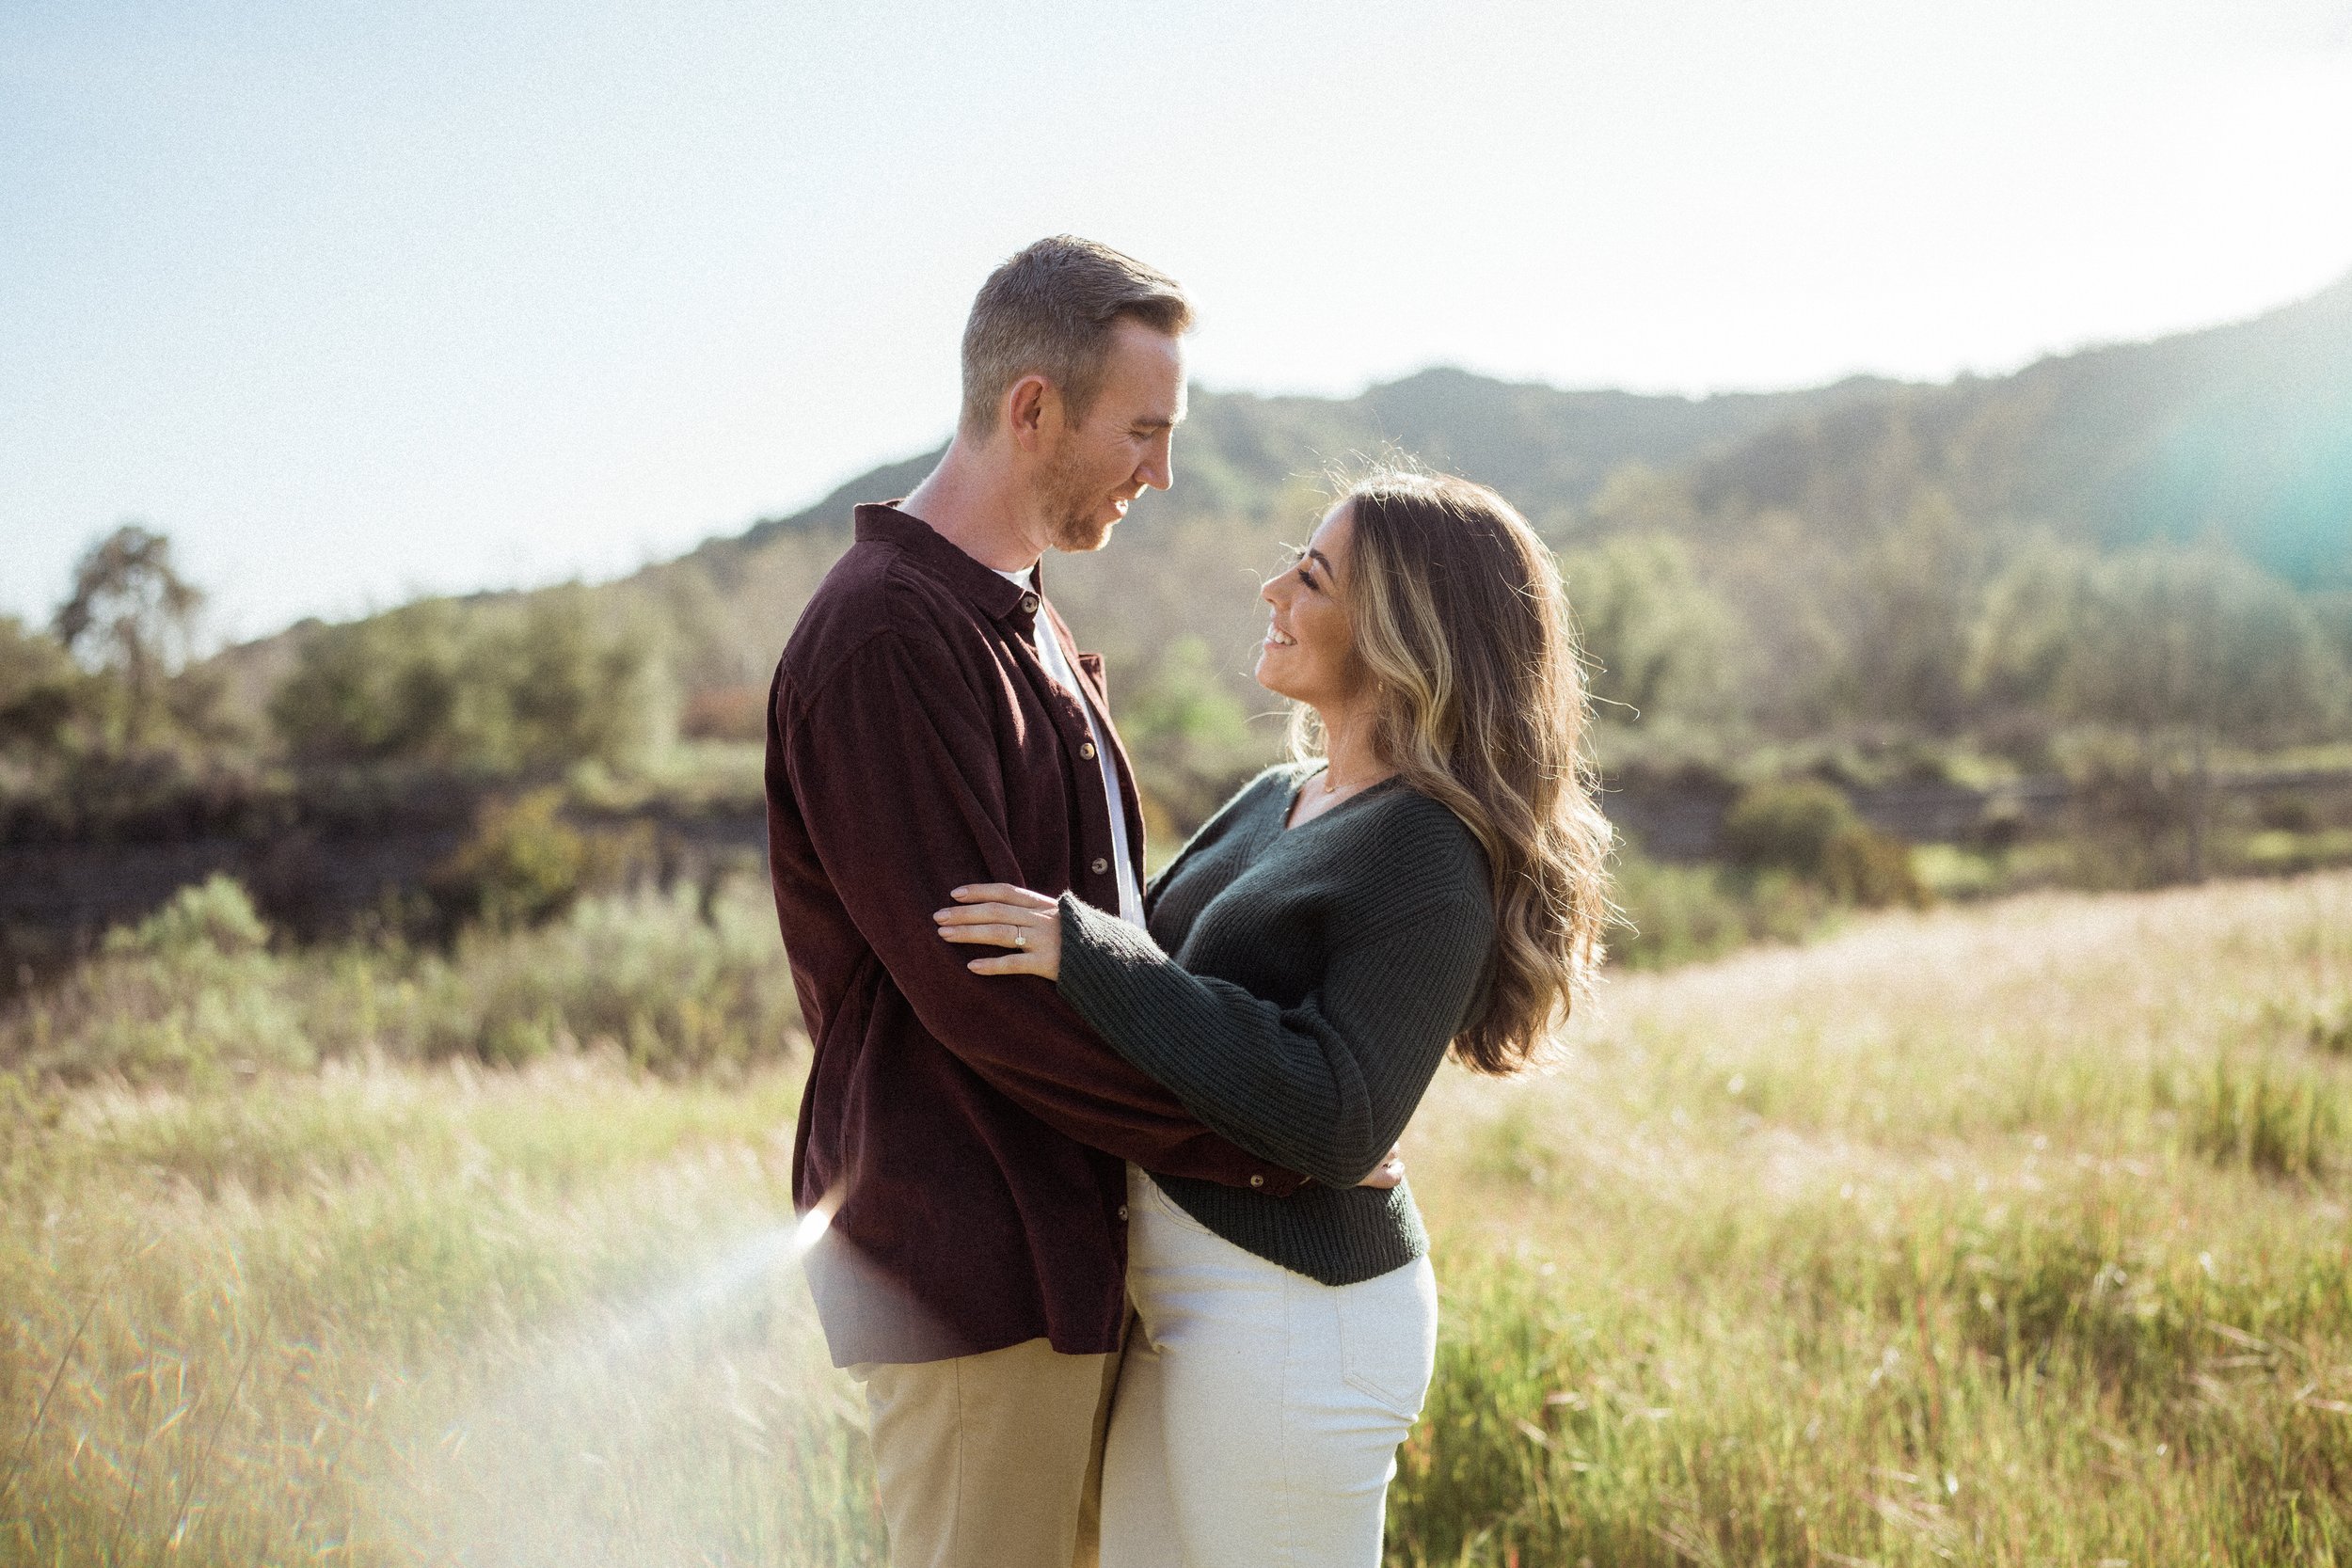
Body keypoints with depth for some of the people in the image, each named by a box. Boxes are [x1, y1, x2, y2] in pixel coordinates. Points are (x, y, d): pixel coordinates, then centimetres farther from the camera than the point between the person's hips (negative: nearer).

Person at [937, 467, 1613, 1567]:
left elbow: (1335, 1120, -27)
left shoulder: (1431, 855, -18)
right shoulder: (1279, 799, 10)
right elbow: (1158, 970, 21)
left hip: (1291, 1319, -9)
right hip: (1183, 1292, 9)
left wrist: (1086, 953, -26)